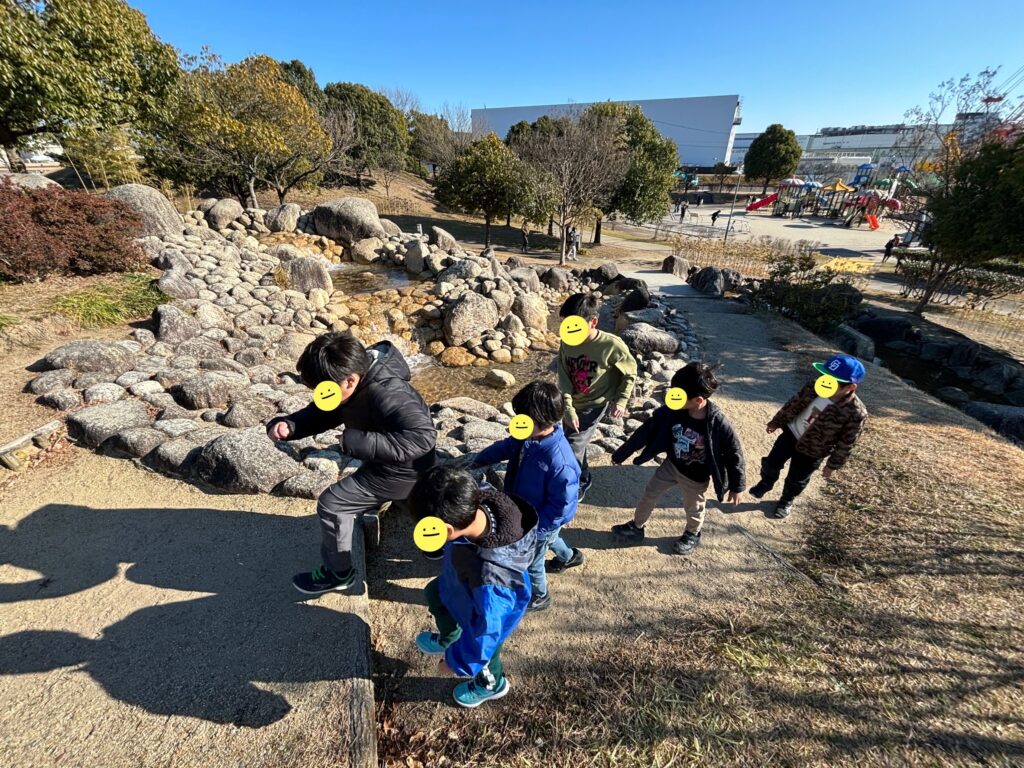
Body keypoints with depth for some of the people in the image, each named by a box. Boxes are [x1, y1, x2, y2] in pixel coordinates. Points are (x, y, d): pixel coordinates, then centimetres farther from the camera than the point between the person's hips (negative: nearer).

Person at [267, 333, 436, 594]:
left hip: (400, 471, -9)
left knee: (332, 505, -4)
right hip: (388, 463, 10)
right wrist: (287, 425, -19)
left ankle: (338, 573, 19)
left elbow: (422, 436, -46)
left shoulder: (385, 394, -38)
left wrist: (358, 442, -42)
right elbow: (320, 415, 2)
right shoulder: (347, 383, -9)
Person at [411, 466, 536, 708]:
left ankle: (492, 685, 65)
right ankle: (447, 639, 65)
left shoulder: (489, 581, -52)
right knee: (434, 595, 33)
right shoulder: (481, 501, -37)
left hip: (485, 611, -6)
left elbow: (486, 630, -33)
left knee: (483, 653, 28)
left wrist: (458, 662, -11)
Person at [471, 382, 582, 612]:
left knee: (530, 563, 21)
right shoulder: (527, 437, -18)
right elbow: (504, 447, 3)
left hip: (541, 522, -7)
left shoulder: (560, 462, -42)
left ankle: (538, 597, 52)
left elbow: (561, 505, -31)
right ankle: (569, 557, 68)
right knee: (548, 538, 38)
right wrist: (478, 462, 0)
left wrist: (535, 528, -23)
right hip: (526, 512, 8)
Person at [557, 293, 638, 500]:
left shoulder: (612, 345, -24)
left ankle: (576, 487, 15)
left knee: (573, 447, -10)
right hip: (574, 404, 5)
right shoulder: (566, 343, -13)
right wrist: (568, 408, -20)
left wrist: (621, 400, -10)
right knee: (575, 444, 19)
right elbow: (564, 379, -11)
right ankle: (583, 480, 45)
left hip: (596, 404, -5)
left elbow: (630, 372, -7)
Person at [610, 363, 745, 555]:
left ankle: (692, 536, 53)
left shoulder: (718, 423, -32)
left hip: (695, 477, -3)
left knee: (693, 509, 22)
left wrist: (737, 487, -8)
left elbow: (734, 454, -18)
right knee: (649, 495, 17)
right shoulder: (671, 411, -23)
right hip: (671, 465, 4)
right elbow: (647, 430, -12)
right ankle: (636, 527, 42)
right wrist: (621, 454, -6)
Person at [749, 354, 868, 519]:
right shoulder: (814, 387, -20)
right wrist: (776, 422, 7)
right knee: (771, 462, 14)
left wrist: (833, 465, -8)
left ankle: (787, 501, 47)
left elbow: (846, 444, -17)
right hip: (791, 433, 3)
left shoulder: (856, 413, -30)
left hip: (811, 452, -2)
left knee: (796, 480, 17)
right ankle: (766, 483, 46)